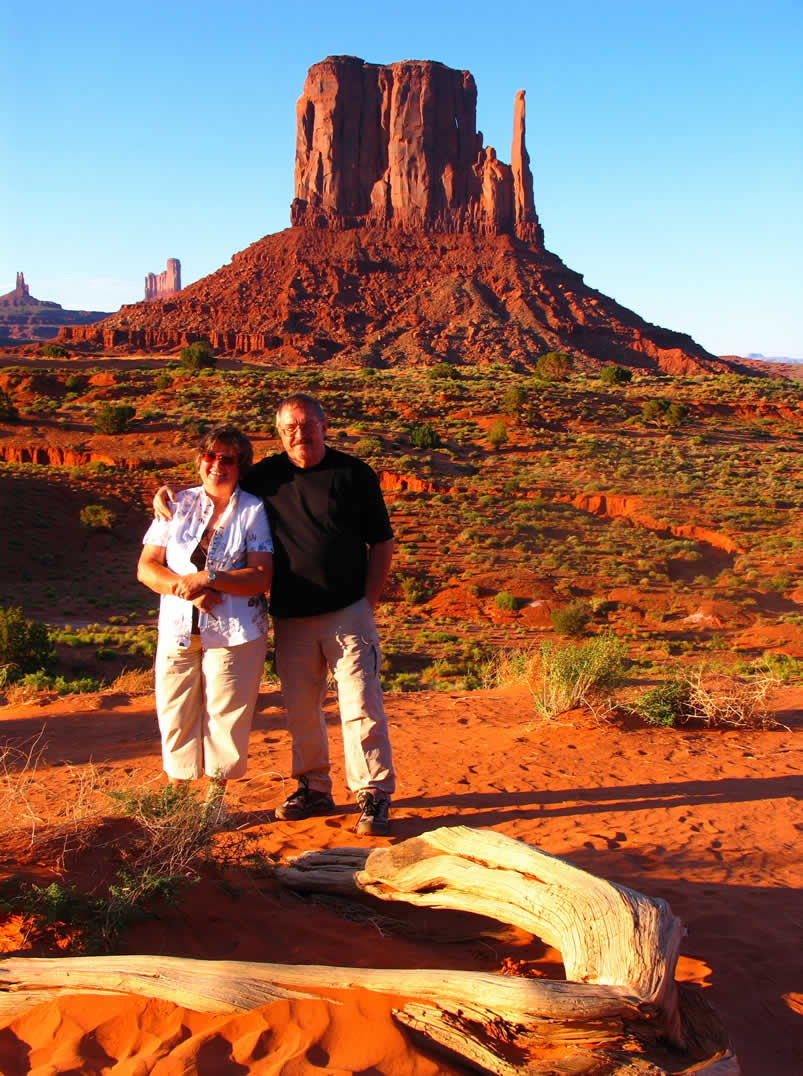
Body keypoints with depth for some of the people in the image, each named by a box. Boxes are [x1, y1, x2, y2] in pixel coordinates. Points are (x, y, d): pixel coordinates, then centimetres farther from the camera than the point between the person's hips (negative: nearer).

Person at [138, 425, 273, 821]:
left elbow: (262, 577, -9)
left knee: (226, 714, 2)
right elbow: (146, 567, 5)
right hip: (178, 626, 3)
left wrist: (208, 578, -19)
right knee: (175, 711, 4)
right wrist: (187, 590, -13)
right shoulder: (177, 505, 8)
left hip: (234, 631, -2)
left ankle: (216, 796, 19)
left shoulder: (254, 510, 0)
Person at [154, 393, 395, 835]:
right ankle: (314, 788, 26)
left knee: (360, 706, -6)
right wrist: (171, 491, 8)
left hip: (347, 613, -4)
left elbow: (381, 542, 4)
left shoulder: (353, 473, 0)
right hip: (291, 619, 4)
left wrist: (368, 600, -3)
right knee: (300, 710, 12)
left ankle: (374, 795, 4)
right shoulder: (267, 475, 8)